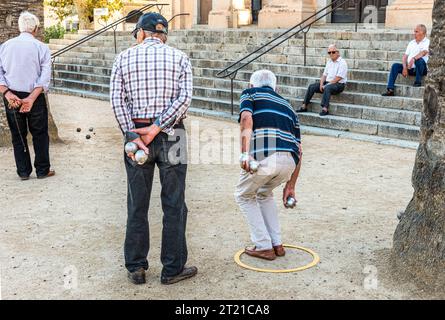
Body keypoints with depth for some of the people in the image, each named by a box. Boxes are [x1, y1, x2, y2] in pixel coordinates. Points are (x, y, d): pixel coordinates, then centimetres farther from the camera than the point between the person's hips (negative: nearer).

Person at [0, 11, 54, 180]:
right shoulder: (41, 48, -5)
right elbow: (45, 78, -14)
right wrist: (31, 98, -17)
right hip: (34, 96, -2)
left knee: (18, 135, 12)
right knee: (40, 134, 12)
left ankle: (23, 171, 18)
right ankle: (42, 170, 17)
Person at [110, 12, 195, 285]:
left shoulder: (125, 57, 6)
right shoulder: (179, 57, 4)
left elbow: (118, 100, -5)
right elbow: (185, 97, -10)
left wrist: (132, 136, -11)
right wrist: (156, 127, -14)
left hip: (135, 133, 1)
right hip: (170, 137, -1)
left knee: (137, 205, 10)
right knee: (173, 205, 6)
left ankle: (136, 268, 17)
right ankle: (173, 268, 12)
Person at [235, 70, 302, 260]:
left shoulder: (250, 94, 20)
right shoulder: (286, 105, 32)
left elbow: (246, 119, -5)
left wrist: (244, 153, -14)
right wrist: (290, 186, 31)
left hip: (263, 157, -5)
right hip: (289, 160, 5)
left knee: (244, 196, 23)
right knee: (264, 194, 33)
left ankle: (264, 246, 18)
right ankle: (277, 244, 28)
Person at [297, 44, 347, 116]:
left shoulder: (342, 62, -10)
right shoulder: (329, 62, 16)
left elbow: (337, 78, -18)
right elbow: (324, 74, 15)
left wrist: (326, 85, -18)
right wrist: (321, 84, -4)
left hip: (338, 84, -8)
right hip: (328, 82, 8)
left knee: (327, 88, -38)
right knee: (311, 87, -7)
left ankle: (325, 109, -43)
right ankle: (304, 107, -8)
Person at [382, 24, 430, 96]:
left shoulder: (427, 42, -2)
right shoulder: (411, 43, 17)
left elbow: (424, 52, -24)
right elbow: (405, 56, 10)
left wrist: (413, 59, -41)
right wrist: (405, 68, -8)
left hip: (421, 69, -5)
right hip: (410, 68, 6)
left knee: (419, 60, -36)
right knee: (395, 66, -15)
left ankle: (418, 82, -18)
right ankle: (390, 90, -21)